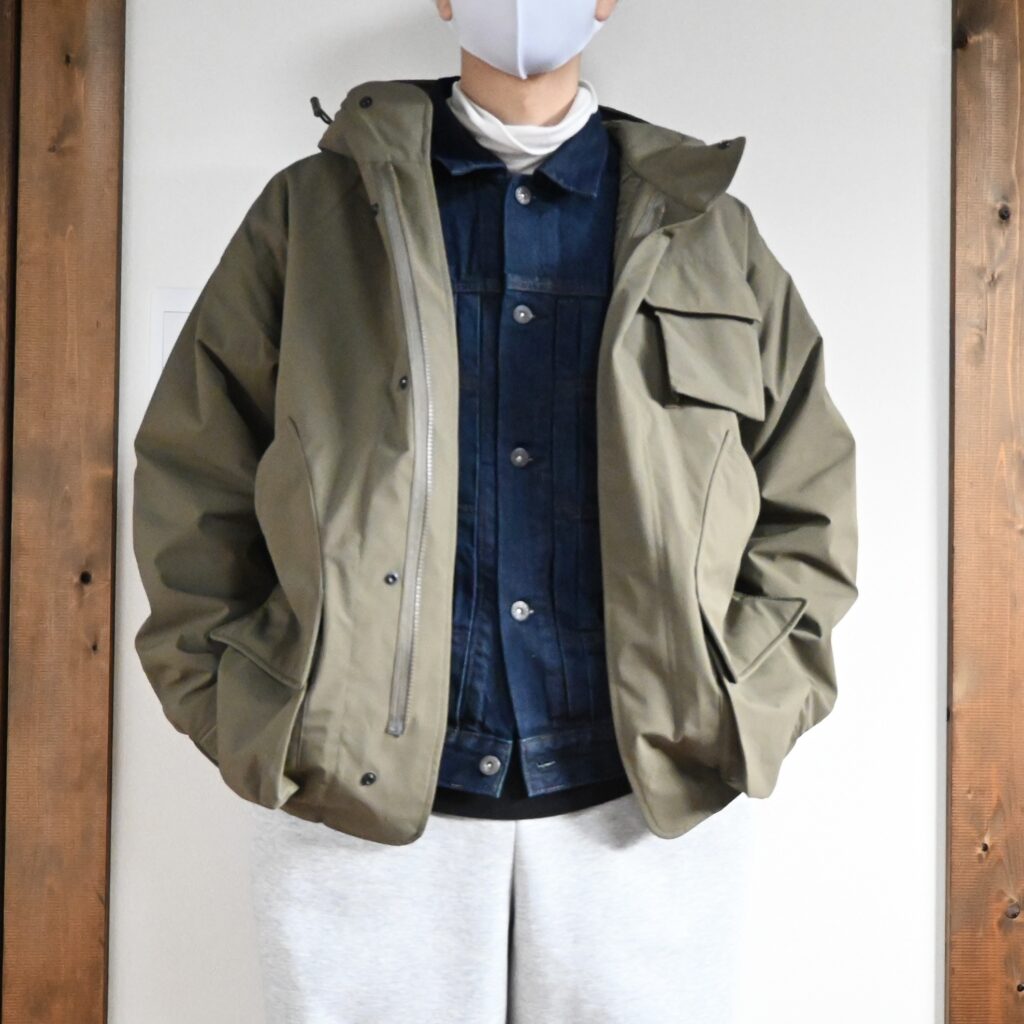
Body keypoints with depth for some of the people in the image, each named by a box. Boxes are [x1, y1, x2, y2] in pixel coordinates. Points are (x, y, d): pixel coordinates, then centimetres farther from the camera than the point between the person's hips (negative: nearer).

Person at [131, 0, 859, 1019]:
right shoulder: (311, 211, 7)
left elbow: (807, 509, 11)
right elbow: (194, 484, 6)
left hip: (644, 818, 1)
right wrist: (249, 716, -3)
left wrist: (733, 717, 0)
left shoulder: (712, 237, 10)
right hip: (353, 816, 0)